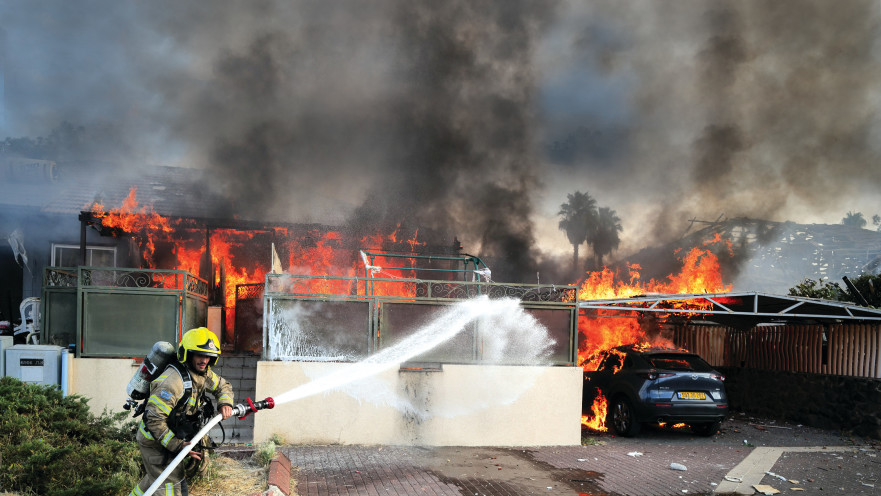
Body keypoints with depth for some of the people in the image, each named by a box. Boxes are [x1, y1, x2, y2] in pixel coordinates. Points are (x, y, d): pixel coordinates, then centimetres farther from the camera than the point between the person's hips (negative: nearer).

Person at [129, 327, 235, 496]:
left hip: (172, 438, 9)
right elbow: (153, 419, -33)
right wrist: (177, 445, -31)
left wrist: (225, 403, -7)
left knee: (156, 478, 29)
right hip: (156, 441, -9)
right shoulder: (173, 380, -32)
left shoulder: (204, 373, -3)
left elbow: (223, 386, 16)